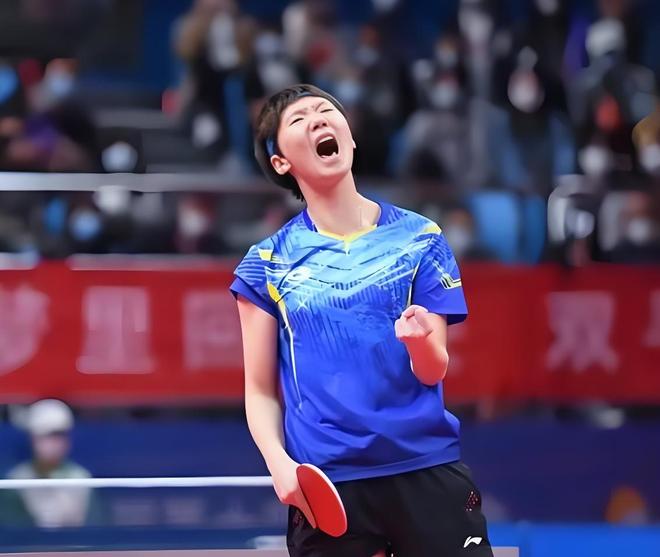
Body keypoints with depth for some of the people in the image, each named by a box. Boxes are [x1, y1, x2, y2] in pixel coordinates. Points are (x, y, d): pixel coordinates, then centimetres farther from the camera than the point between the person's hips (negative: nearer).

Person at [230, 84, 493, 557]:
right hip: (325, 485, 0)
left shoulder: (419, 238, 4)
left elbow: (433, 372, -1)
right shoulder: (267, 263, 4)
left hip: (428, 471, 0)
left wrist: (419, 341, -23)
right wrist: (279, 462, -10)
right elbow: (261, 390, 7)